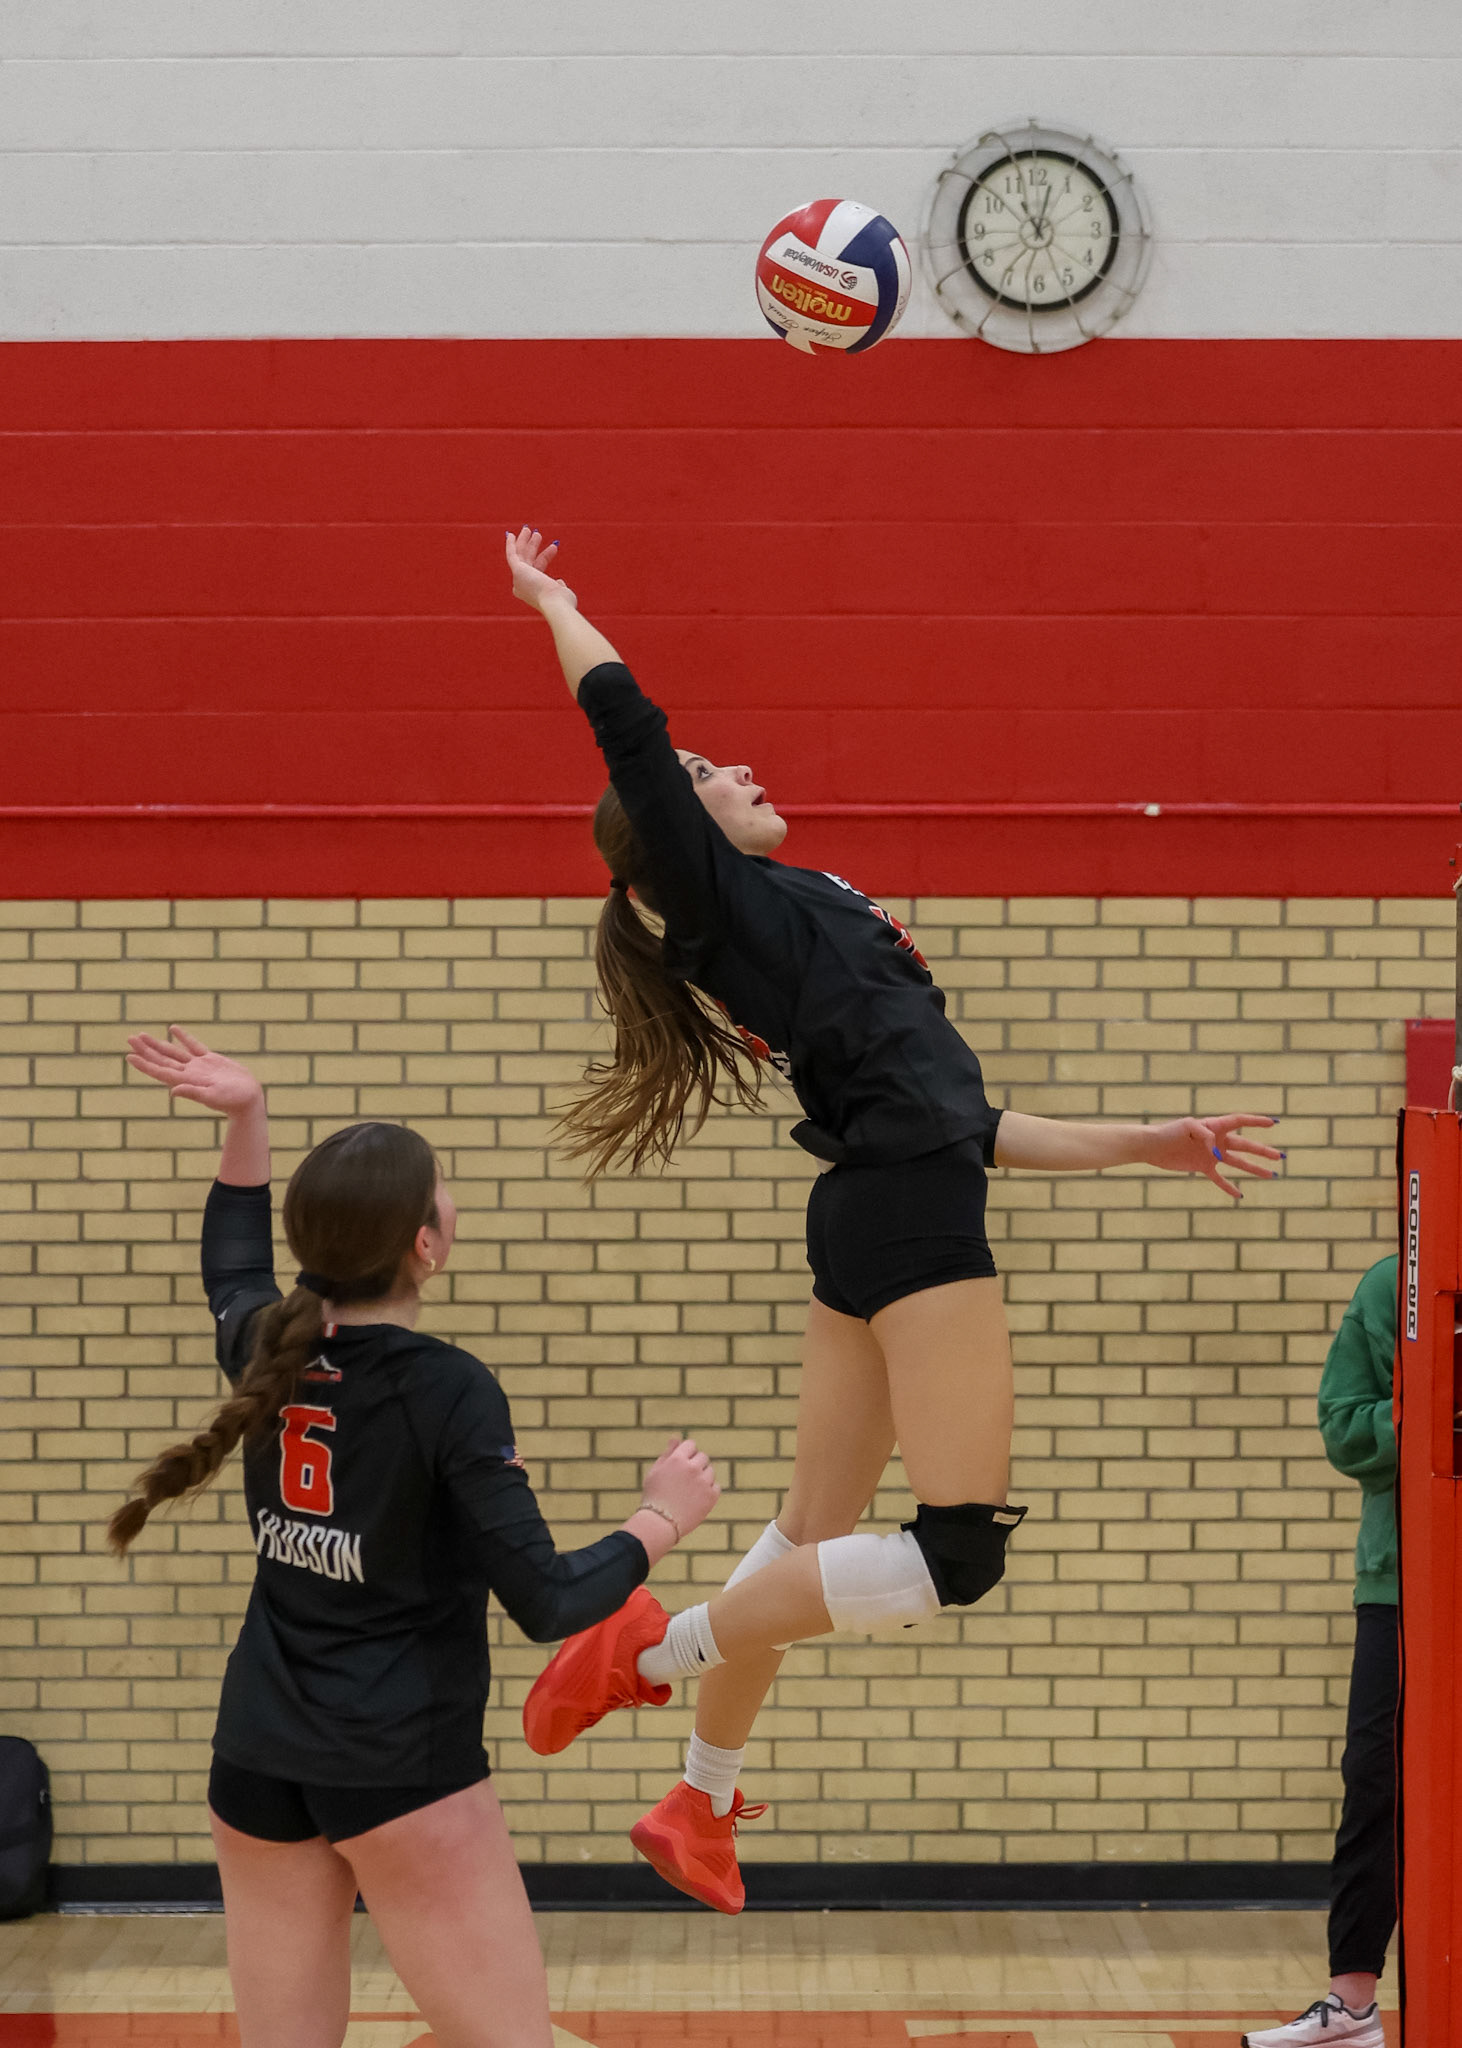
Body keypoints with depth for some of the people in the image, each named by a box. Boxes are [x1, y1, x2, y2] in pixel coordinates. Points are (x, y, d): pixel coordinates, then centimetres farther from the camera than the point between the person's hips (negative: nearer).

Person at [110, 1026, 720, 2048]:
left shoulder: (271, 1349, 2)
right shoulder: (449, 1389, -15)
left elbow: (236, 1274, 30)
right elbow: (547, 1603, -16)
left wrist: (246, 1118, 25)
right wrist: (665, 1517, -2)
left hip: (258, 1762, 7)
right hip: (403, 1771, -6)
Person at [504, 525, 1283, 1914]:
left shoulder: (785, 920, 24)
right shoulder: (715, 888, 0)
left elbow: (962, 1121, 24)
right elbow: (623, 715, -8)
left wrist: (1144, 1146, 22)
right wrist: (548, 598, 10)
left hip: (879, 1223, 10)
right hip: (911, 1221, -10)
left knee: (813, 1537, 15)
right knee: (959, 1553, -13)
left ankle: (698, 1807, 23)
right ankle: (663, 1646, -7)